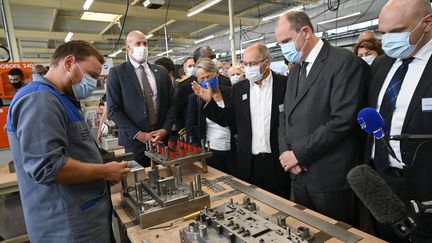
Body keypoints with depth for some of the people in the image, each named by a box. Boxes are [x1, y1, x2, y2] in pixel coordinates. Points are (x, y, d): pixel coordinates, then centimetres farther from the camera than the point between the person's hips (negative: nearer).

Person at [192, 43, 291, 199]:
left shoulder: (284, 84, -6)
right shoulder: (238, 89, 5)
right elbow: (227, 120, 5)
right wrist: (209, 101, -7)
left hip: (277, 161, -2)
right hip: (248, 162, 3)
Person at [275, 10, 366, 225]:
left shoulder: (344, 61, -12)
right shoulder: (295, 70, 13)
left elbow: (342, 120, -21)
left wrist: (298, 154, -15)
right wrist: (286, 153, -3)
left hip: (331, 177, -7)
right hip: (298, 174, 7)